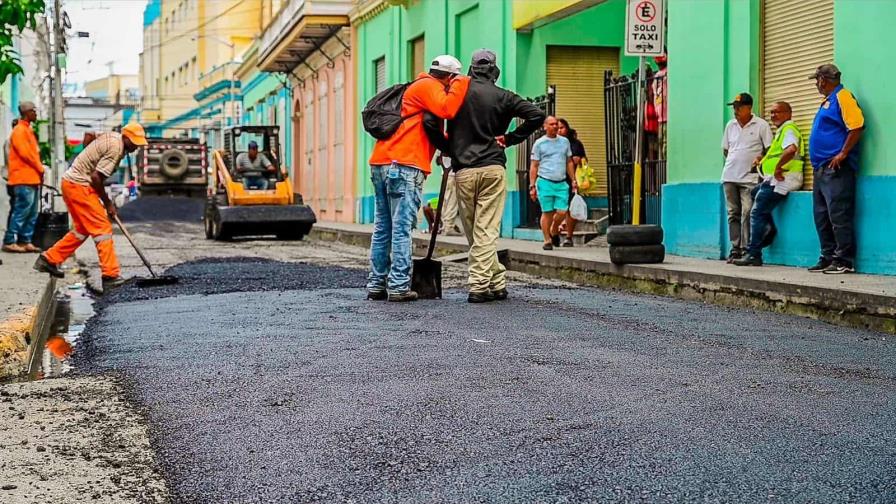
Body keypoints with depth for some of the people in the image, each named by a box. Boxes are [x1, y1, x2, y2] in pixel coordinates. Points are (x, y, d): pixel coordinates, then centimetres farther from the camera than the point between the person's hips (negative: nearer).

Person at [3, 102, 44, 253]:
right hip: (24, 179, -10)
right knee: (22, 212, -10)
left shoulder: (27, 130, 19)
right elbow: (25, 153, -17)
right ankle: (9, 242, -7)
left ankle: (25, 241, 11)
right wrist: (40, 169, -7)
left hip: (31, 178, 10)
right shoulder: (20, 130, -10)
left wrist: (39, 170, 8)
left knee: (31, 214, 9)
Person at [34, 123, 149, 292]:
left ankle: (49, 259, 25)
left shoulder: (113, 137, 10)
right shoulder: (116, 147, -19)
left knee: (82, 230, 20)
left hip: (71, 183, 10)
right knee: (103, 229, -10)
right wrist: (107, 203, -9)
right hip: (79, 186, -10)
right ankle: (111, 276, -12)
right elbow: (96, 177, -22)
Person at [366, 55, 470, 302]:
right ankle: (399, 287, -11)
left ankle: (376, 285, 11)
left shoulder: (415, 88, 31)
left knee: (382, 229, 9)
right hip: (404, 166, -9)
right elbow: (447, 109, -16)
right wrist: (462, 84, -2)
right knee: (401, 229, -9)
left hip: (381, 163, 9)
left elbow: (433, 134, 34)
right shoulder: (428, 86, 1)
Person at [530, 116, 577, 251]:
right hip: (545, 182, -3)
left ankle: (554, 231, 23)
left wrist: (573, 180, 14)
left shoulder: (564, 142, 13)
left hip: (562, 183, 3)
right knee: (547, 212, -2)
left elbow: (569, 163, 19)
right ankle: (547, 240, 9)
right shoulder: (539, 143, 3)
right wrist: (532, 186, -2)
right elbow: (534, 166, 3)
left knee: (562, 211, -5)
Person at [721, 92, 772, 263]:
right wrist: (732, 162, 9)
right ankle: (735, 249, 10)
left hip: (749, 178, -5)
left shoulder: (761, 125, -1)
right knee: (733, 213, 6)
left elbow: (769, 150, -1)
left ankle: (746, 249, -9)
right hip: (729, 177, 5)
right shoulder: (730, 125, 14)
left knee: (747, 213, -11)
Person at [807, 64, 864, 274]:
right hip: (821, 169, 10)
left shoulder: (842, 97, -8)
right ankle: (828, 258, 17)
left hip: (836, 169, -10)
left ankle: (844, 261, -7)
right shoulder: (827, 101, 21)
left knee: (839, 217, -9)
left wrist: (843, 154, -19)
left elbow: (857, 127, -18)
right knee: (822, 217, 12)